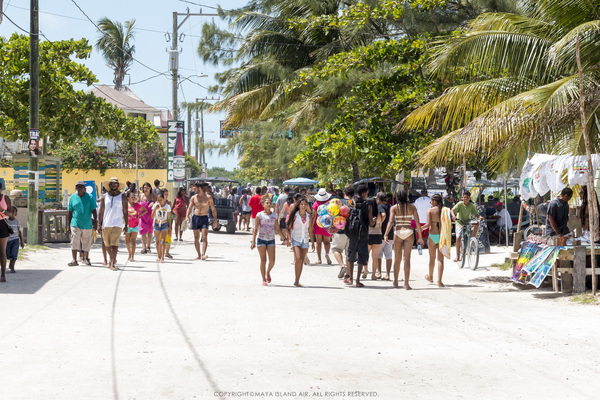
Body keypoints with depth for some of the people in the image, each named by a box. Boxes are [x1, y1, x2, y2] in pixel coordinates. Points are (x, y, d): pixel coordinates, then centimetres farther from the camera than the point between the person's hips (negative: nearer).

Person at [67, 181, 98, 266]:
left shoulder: (90, 197, -1)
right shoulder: (72, 198, 3)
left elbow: (94, 211, 0)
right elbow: (69, 213, 6)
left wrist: (95, 222, -10)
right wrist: (68, 226, 3)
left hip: (87, 224, 0)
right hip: (75, 224, 0)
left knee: (86, 243, 10)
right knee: (74, 242, -11)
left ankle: (86, 258, 28)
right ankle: (74, 260, -13)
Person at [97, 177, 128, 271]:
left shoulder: (123, 196, 5)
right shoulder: (105, 197, 9)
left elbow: (125, 212, 6)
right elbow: (101, 211, 10)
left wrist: (126, 225, 1)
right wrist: (99, 224, 4)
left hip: (117, 223, -3)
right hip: (106, 224, 3)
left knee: (114, 243, -14)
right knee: (107, 244, 9)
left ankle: (112, 263, -16)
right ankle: (112, 259, 31)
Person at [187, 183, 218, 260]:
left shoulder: (208, 197, 1)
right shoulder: (193, 197, 8)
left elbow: (213, 209, 4)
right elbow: (190, 208, 5)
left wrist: (215, 220, -1)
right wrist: (187, 216, -13)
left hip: (204, 218, -3)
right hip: (195, 218, 3)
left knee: (204, 237, -15)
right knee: (196, 238, 5)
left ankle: (203, 254, -24)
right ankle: (199, 255, 13)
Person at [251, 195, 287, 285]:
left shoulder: (274, 215, 6)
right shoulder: (260, 215, -3)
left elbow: (277, 228, 14)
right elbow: (256, 229, -2)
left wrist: (284, 238, 9)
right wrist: (253, 241, -8)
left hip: (271, 240, 2)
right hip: (261, 239, -2)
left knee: (272, 260, -6)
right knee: (263, 260, -1)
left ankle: (268, 272, 24)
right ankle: (264, 280, 8)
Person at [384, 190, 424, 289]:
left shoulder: (394, 208, 2)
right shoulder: (412, 207, 5)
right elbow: (417, 222, 0)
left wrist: (386, 234, -14)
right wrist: (420, 237, 3)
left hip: (398, 232, 0)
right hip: (409, 232, 0)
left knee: (397, 258, 12)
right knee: (407, 258, -4)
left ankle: (395, 282, 23)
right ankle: (406, 283, -11)